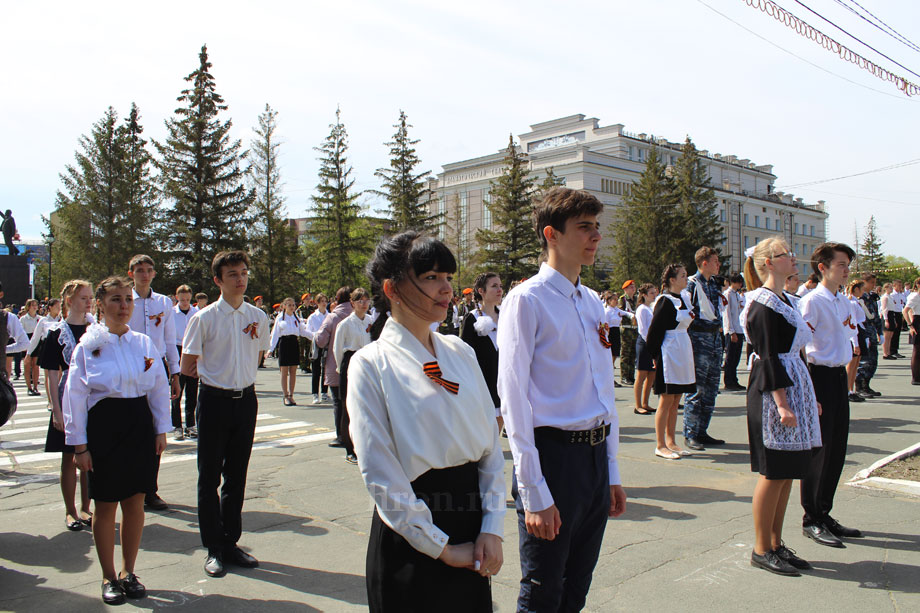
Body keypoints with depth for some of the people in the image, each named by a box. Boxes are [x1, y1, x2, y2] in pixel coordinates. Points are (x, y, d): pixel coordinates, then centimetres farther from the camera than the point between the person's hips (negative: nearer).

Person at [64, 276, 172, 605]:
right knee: (106, 505, 6)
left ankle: (129, 571, 26)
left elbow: (160, 388, 10)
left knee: (135, 502, 9)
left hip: (140, 424, 3)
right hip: (104, 426, -3)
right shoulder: (88, 345, -3)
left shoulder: (144, 343, 5)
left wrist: (161, 430, 7)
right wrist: (79, 444, -6)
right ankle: (109, 577, 22)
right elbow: (75, 396, -4)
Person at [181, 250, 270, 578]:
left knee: (237, 476, 12)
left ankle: (231, 543, 26)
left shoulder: (258, 317, 3)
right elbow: (187, 367, -2)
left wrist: (238, 376, 8)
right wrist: (218, 375, 4)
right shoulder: (204, 318, -8)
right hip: (214, 400, -3)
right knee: (210, 476, 6)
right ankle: (213, 548, 18)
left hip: (245, 399, 3)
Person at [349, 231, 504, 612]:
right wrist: (442, 548, -11)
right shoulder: (370, 365, -10)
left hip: (471, 514, 5)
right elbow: (380, 474, -13)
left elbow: (491, 445, 5)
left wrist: (492, 528, -4)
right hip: (411, 540, -5)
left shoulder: (460, 353, 5)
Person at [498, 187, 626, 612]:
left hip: (595, 455, 7)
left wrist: (612, 471, 17)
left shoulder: (594, 303, 12)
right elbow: (514, 398, -14)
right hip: (554, 453, -7)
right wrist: (534, 492, -16)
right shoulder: (527, 300, -10)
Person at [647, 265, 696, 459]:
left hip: (683, 353, 9)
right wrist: (656, 356, -13)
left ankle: (670, 441, 19)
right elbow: (654, 330, -14)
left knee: (676, 400, 12)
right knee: (666, 400, -3)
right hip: (669, 354, -9)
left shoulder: (682, 299, 14)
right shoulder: (665, 301, -13)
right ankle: (660, 445, 4)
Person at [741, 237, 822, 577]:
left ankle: (776, 544, 22)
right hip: (773, 393, -10)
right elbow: (767, 357, -19)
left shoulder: (782, 300, 17)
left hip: (793, 388, 10)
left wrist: (808, 397, 21)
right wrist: (782, 404, -23)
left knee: (787, 472, 12)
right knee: (774, 473, -4)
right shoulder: (764, 304, -13)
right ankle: (761, 550, 8)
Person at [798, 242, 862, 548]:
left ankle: (824, 514, 25)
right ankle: (811, 520, 11)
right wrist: (808, 393, -20)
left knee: (837, 449, 13)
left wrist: (846, 377, 16)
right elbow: (798, 349, -18)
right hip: (821, 376, -8)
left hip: (840, 377, 8)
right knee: (818, 451, -1)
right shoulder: (812, 302, -13)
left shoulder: (844, 302, 13)